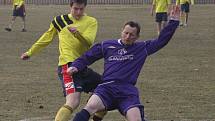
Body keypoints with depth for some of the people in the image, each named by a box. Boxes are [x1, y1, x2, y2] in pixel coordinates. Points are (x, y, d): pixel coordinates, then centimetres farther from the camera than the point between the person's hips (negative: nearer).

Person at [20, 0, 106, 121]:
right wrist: (30, 52, 30)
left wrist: (77, 33, -32)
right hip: (68, 66, -4)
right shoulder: (60, 21, 8)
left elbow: (89, 41, -12)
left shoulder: (91, 22, 7)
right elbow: (46, 38, 22)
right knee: (73, 103, -24)